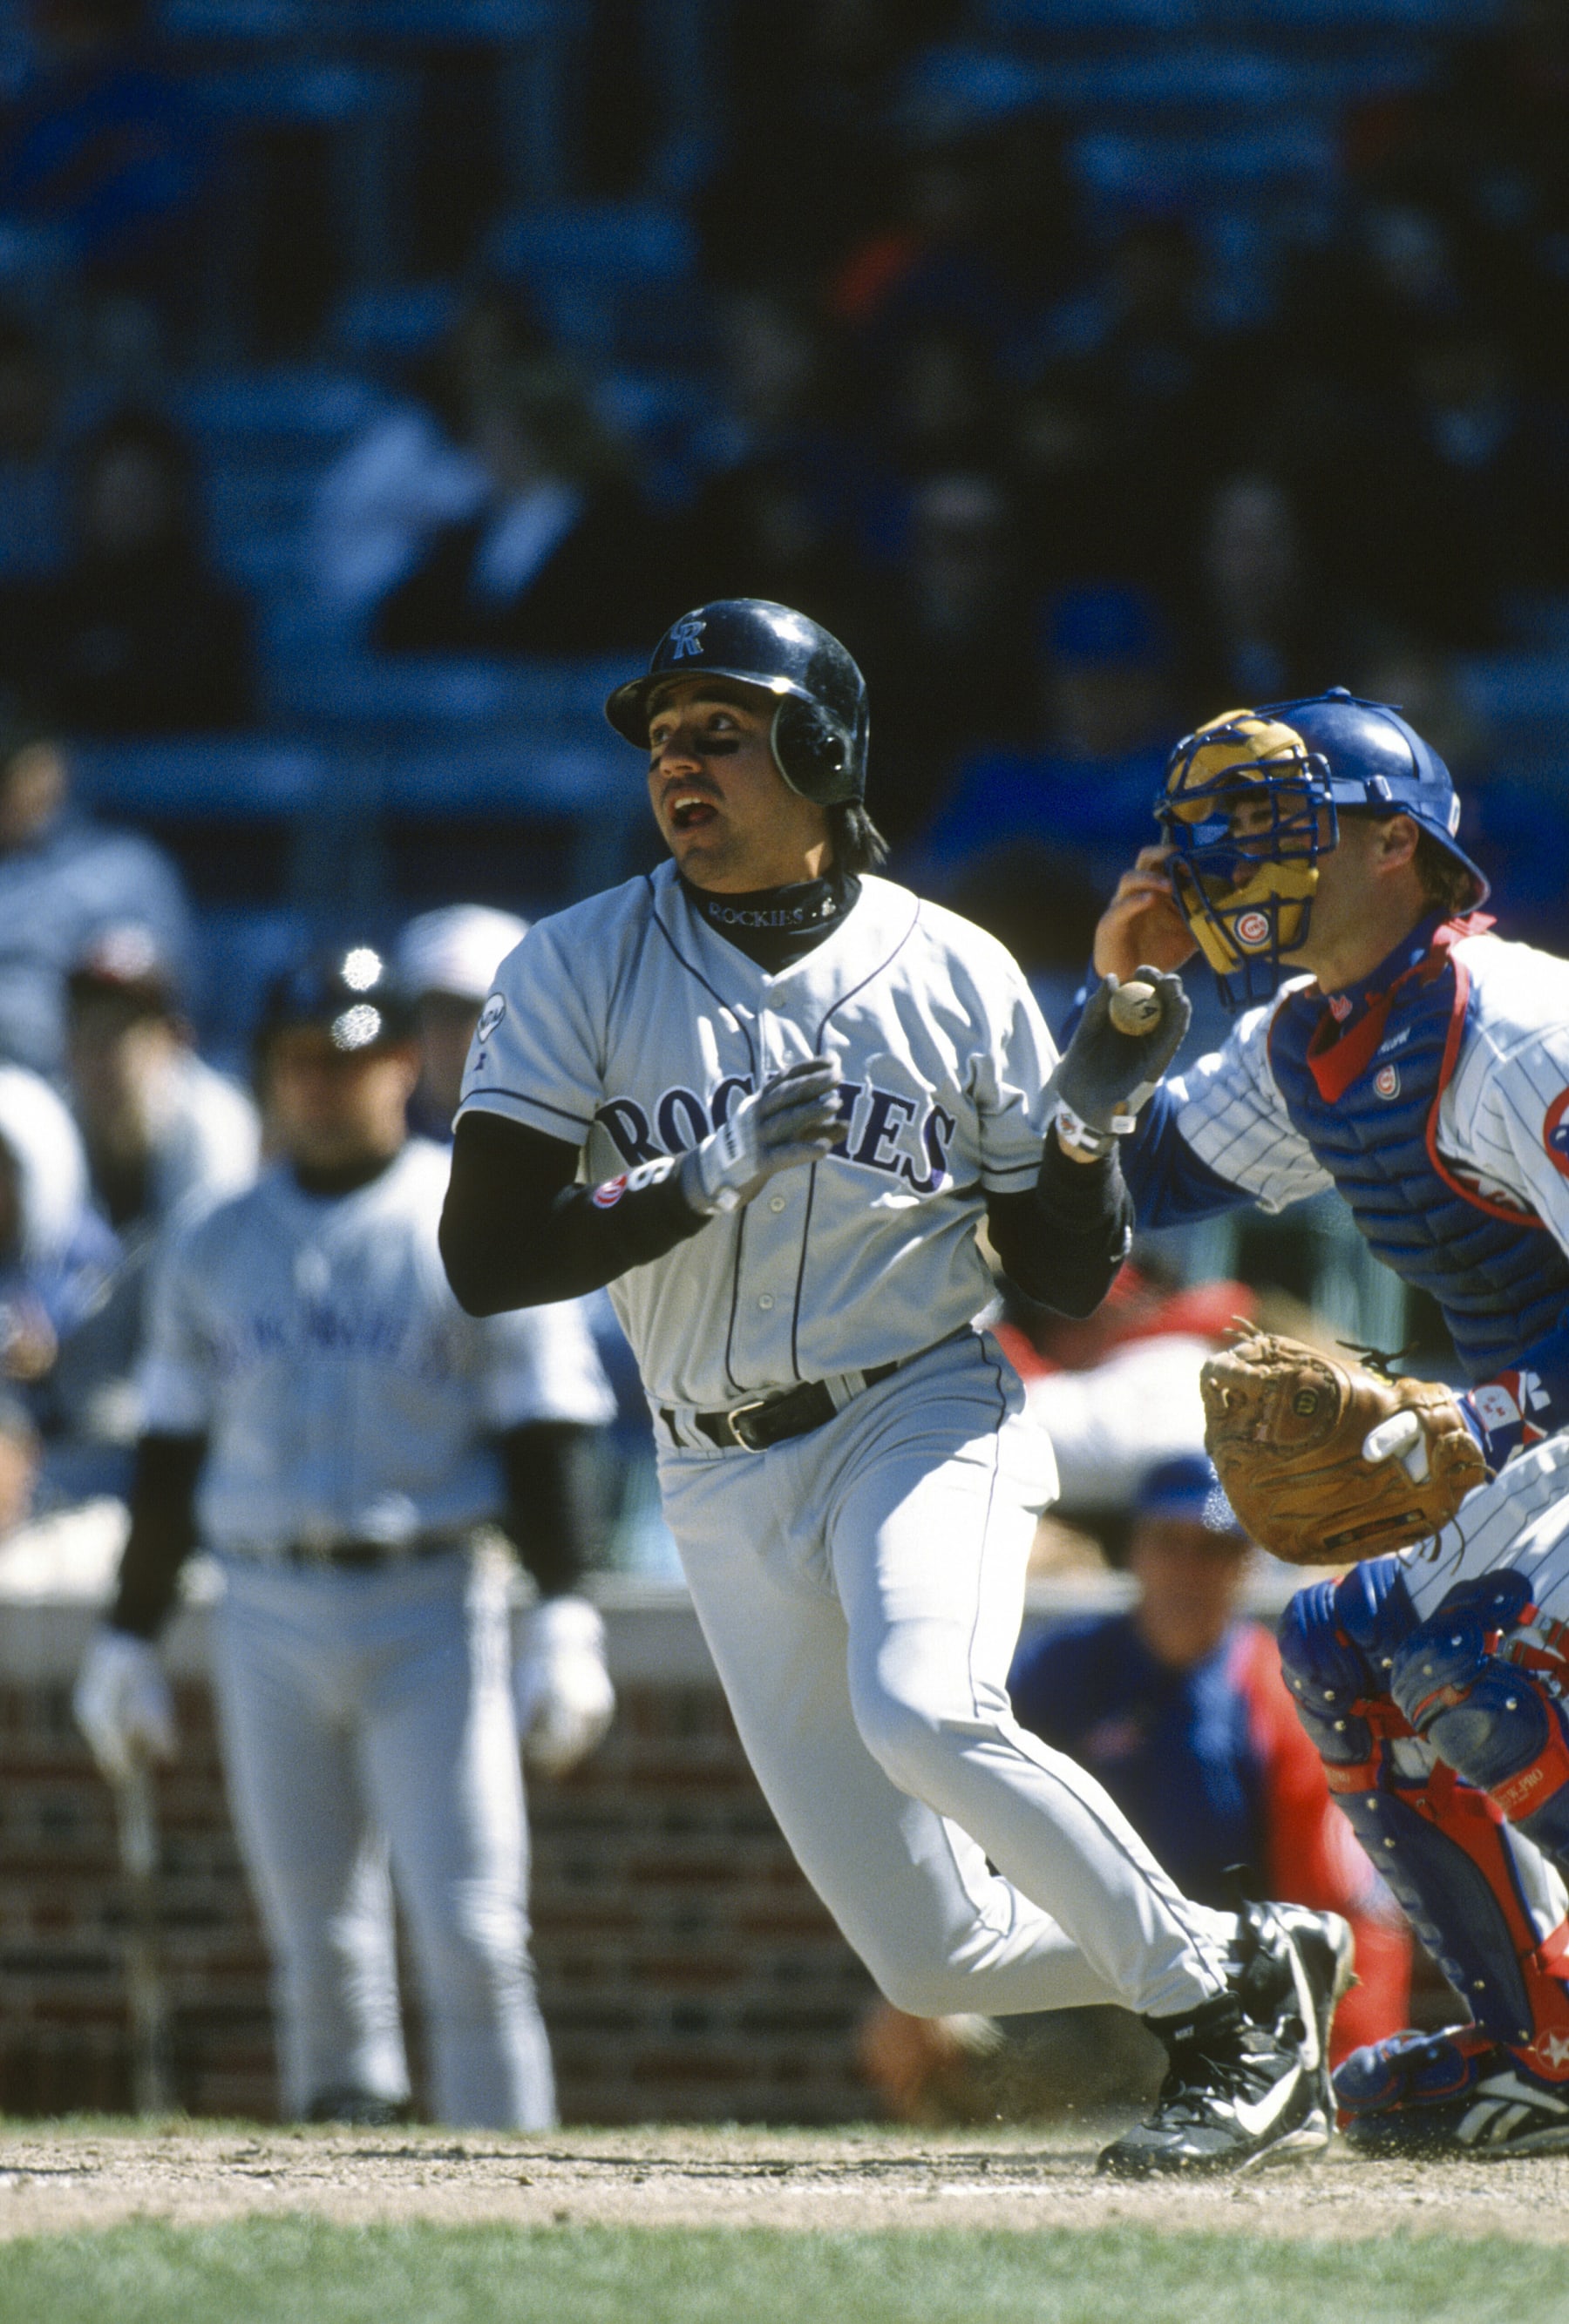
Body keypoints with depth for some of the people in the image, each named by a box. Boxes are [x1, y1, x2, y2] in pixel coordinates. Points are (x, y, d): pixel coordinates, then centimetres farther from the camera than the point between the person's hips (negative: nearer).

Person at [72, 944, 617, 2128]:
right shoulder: (218, 1248, 13)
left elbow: (542, 1438, -3)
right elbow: (172, 1461, 16)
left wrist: (566, 1618, -12)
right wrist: (127, 1638, 12)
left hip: (432, 1610, -3)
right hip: (270, 1617, 3)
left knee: (471, 1933, -10)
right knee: (317, 1942, 4)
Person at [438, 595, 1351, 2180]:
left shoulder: (950, 975, -1)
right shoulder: (576, 971, -2)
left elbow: (1070, 1280, 4)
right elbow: (484, 1260, -11)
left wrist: (1086, 1121, -15)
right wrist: (711, 1178, -22)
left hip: (925, 1416, -2)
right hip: (726, 1486, 2)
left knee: (923, 1710, -35)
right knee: (928, 1956, -2)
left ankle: (1218, 1988, -14)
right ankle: (1253, 1976, 24)